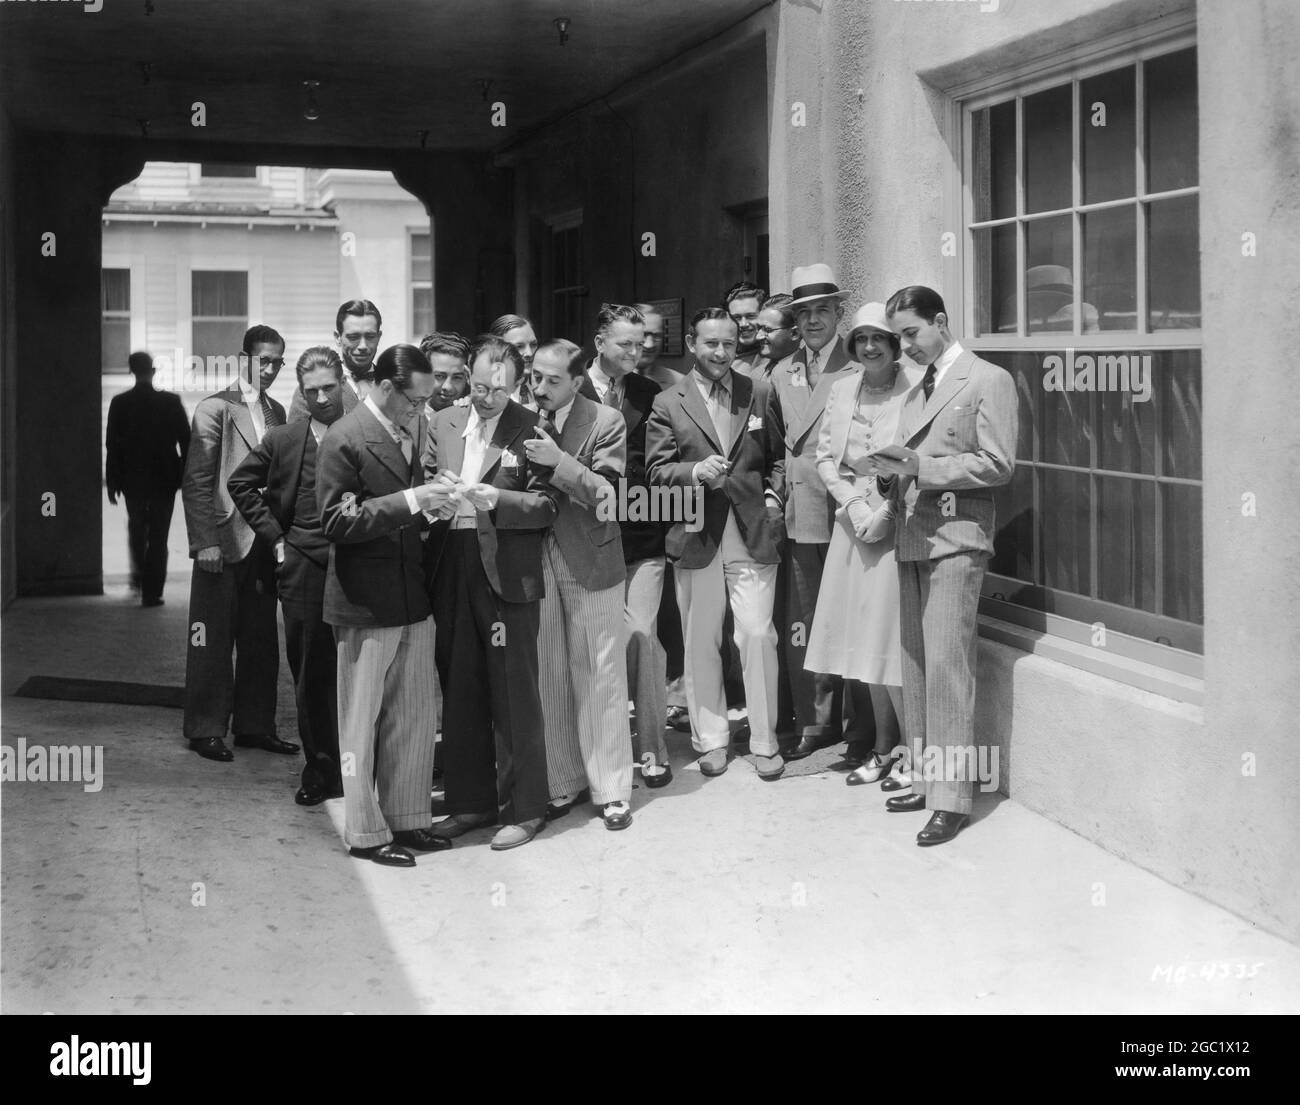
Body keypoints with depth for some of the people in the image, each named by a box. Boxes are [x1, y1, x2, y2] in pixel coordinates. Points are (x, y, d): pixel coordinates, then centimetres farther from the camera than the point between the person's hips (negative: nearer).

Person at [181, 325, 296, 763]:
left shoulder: (276, 412, 13)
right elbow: (196, 480, -8)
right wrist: (205, 541, -14)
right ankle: (206, 729, 10)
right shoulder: (215, 409, -5)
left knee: (262, 640, 9)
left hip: (265, 542, 6)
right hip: (225, 540, -6)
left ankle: (255, 726, 18)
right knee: (213, 640, 1)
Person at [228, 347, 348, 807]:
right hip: (303, 567, 2)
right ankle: (320, 766, 14)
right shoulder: (282, 440, 6)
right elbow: (240, 484, 16)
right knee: (310, 671, 4)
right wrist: (274, 536, 8)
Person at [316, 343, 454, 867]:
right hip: (366, 603, -7)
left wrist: (431, 505, 2)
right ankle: (365, 833, 14)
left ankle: (408, 819, 26)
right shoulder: (345, 440, -13)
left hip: (414, 596, 7)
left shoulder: (415, 429, 8)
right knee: (362, 720, 5)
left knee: (416, 715, 13)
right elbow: (337, 522, -17)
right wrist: (408, 502, -23)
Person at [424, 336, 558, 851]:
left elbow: (547, 505, -8)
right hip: (451, 572, 5)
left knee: (513, 694, 0)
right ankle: (470, 802, 24)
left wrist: (496, 500, -21)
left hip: (507, 576, -5)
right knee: (460, 692, 12)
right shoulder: (444, 423, 11)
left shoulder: (531, 428, -4)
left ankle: (523, 809, 11)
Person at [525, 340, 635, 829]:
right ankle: (563, 783, 20)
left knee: (600, 678, 4)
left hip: (590, 562, -3)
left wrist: (559, 462, -23)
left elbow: (605, 495, -12)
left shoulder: (606, 422, -6)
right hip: (536, 563, 3)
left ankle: (610, 789, 13)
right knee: (547, 678, 8)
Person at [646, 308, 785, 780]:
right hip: (696, 536, 0)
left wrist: (772, 494, 1)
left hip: (753, 533, 0)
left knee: (758, 635, -4)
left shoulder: (758, 393, 10)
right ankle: (710, 740, 19)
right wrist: (696, 471, -16)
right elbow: (656, 470, 0)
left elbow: (776, 455, 17)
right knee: (701, 643, 7)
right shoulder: (668, 404, 5)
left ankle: (765, 742, 7)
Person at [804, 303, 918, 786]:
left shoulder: (914, 389, -10)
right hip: (850, 519, 5)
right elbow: (825, 456, 10)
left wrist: (885, 511, -12)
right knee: (849, 630, 7)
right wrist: (853, 503, -3)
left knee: (882, 632, -3)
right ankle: (860, 736, 17)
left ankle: (884, 749, 7)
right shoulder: (842, 388, 8)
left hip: (896, 520, -5)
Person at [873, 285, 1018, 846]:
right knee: (915, 667, 9)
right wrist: (894, 475, 1)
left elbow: (998, 464, -10)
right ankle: (925, 779, 17)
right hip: (912, 537, 8)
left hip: (956, 539, -8)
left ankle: (952, 798, -8)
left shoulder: (988, 381, -3)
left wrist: (922, 467, -16)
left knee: (947, 667, -11)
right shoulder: (916, 391, 20)